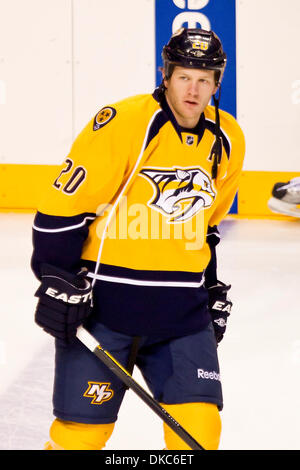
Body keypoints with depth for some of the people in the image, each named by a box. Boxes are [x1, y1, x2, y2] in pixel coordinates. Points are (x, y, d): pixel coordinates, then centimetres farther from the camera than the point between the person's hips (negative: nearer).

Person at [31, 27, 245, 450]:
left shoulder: (227, 140, 6)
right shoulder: (122, 122, -14)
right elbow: (65, 203, -12)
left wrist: (211, 288, 21)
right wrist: (58, 280, -15)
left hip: (180, 305, 5)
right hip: (102, 298, -5)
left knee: (199, 427, -2)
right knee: (82, 429, -3)